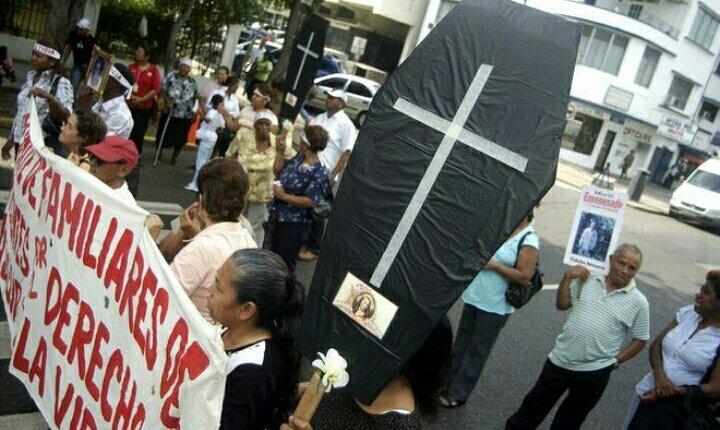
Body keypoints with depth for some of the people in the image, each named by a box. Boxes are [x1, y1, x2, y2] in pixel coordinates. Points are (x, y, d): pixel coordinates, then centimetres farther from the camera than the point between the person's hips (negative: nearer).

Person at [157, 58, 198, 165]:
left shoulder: (193, 82, 6)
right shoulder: (171, 76, -2)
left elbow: (195, 97, 12)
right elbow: (162, 89, -5)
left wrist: (194, 111, 5)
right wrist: (167, 100, -20)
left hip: (185, 115, 2)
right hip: (169, 112, -2)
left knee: (180, 137, 7)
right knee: (163, 134, 6)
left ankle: (174, 157, 24)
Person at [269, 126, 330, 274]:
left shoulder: (319, 173, -24)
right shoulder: (297, 158, 0)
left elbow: (311, 201, -26)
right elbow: (278, 171, 15)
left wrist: (283, 196, -21)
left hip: (293, 224, -8)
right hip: (278, 216, 9)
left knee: (285, 261, 8)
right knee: (273, 255, 25)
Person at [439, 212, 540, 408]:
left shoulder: (529, 241, -15)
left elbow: (524, 277, -20)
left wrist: (494, 265, -19)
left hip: (494, 307, -7)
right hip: (474, 297, 7)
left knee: (476, 353, 6)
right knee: (461, 345, 17)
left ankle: (458, 394, 19)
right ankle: (448, 385, 31)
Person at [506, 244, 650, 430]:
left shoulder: (639, 302, -8)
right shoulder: (587, 279, -3)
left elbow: (640, 340, 0)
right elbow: (561, 305, 3)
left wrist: (616, 360, -7)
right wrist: (567, 278, -10)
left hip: (595, 372, -1)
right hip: (560, 360, 2)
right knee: (536, 403, 19)